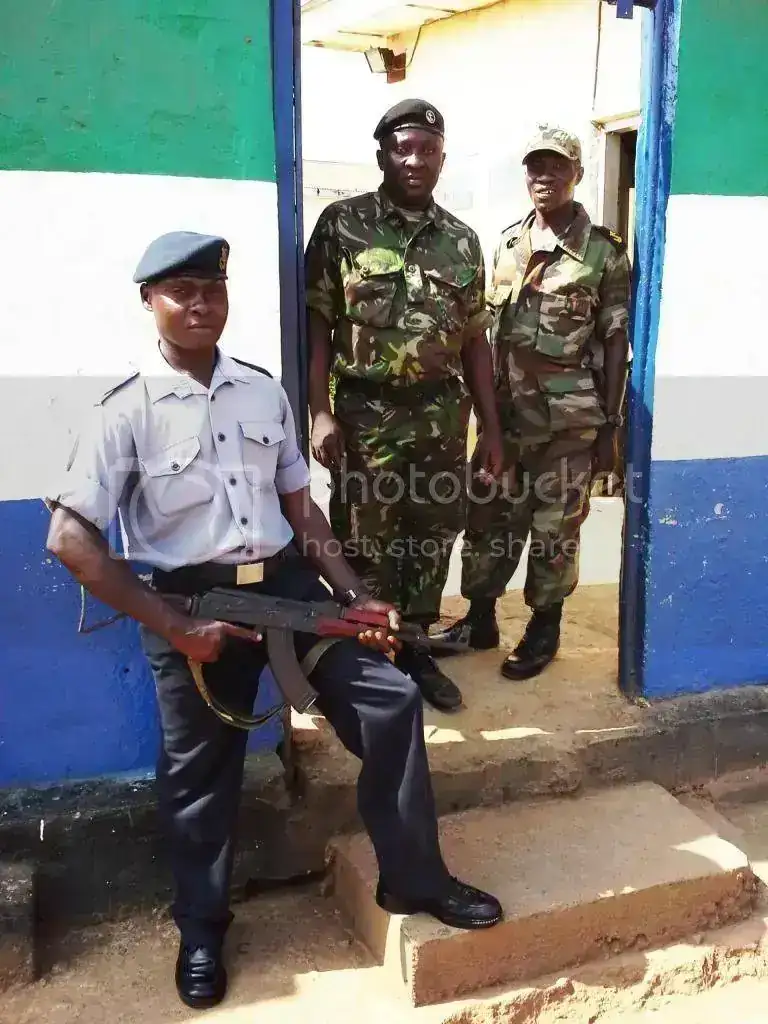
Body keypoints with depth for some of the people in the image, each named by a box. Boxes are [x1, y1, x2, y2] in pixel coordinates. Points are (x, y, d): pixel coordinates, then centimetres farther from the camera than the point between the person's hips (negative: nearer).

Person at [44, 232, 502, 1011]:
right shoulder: (127, 412, -10)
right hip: (193, 601, -3)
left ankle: (413, 880, 18)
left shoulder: (264, 392, 5)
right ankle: (202, 928, 37)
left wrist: (356, 595, 2)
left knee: (389, 700, -3)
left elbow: (301, 509, 10)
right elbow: (70, 538, -14)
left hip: (286, 582, 4)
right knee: (199, 768, 11)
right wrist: (172, 627, -16)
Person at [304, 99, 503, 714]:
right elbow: (316, 325, -3)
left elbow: (475, 341, 11)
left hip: (444, 420, 4)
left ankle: (414, 648, 29)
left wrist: (492, 431, 8)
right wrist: (320, 413, -12)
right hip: (366, 418, -3)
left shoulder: (462, 240, 10)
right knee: (364, 548, 5)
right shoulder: (342, 224, -1)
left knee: (431, 541, 12)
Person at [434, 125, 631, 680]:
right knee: (488, 520, 11)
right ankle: (481, 618, 28)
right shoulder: (507, 243, 9)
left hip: (569, 422, -4)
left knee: (554, 529, 7)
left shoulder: (604, 251, -5)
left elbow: (615, 343, -4)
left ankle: (545, 627, 24)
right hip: (505, 414, 5)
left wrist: (610, 425, -7)